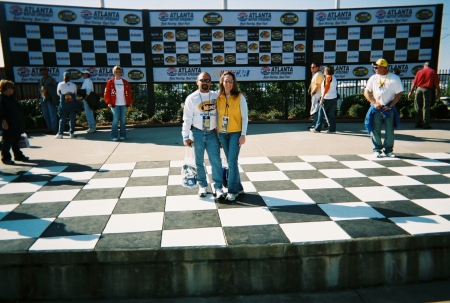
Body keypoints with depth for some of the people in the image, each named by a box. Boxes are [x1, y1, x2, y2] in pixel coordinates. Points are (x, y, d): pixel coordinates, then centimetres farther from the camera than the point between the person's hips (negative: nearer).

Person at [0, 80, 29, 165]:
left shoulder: (12, 98, 14)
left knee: (16, 141, 19)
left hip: (17, 125, 9)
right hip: (9, 126, -9)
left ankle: (18, 155, 30)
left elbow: (18, 108, 20)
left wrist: (21, 122, 19)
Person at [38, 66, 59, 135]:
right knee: (46, 115, 10)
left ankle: (54, 129, -1)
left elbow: (55, 88, -7)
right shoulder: (40, 80, 15)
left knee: (52, 114, -5)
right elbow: (40, 89, 20)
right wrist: (40, 98, 13)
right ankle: (50, 129, 18)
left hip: (50, 99, -7)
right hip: (43, 99, 7)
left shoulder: (51, 79, -4)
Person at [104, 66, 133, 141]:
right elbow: (107, 93, -2)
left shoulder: (125, 82, 10)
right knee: (116, 120, -7)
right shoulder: (110, 82, 2)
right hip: (115, 104, -3)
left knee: (123, 120, 6)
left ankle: (123, 135, 15)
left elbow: (129, 93, 11)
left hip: (124, 104, 3)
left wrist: (130, 102, 4)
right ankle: (114, 136, 0)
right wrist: (109, 102, -9)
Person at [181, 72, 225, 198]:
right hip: (197, 133, -1)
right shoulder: (191, 98, -2)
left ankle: (218, 187, 4)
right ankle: (202, 186, 22)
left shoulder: (216, 96, 4)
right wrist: (186, 136, -7)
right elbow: (187, 119, -3)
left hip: (212, 133, 1)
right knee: (199, 161, 9)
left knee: (216, 161, -3)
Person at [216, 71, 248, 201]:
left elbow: (244, 117, -6)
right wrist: (217, 133, 7)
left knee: (232, 162, -7)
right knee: (230, 162, 11)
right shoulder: (218, 98, 4)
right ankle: (238, 187, 24)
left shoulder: (239, 97, -6)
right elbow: (218, 116, 10)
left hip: (235, 133, -4)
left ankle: (232, 190, 5)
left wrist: (243, 135, -11)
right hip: (223, 134, 4)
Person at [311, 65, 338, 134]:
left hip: (327, 98, -8)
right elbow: (335, 88, 15)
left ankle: (317, 128, 6)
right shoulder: (334, 77, 16)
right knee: (331, 114, 8)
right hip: (334, 98, 8)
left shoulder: (328, 77, -8)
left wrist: (322, 97, -16)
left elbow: (326, 88, -16)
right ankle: (332, 129, 5)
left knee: (321, 113, 1)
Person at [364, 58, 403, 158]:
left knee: (390, 131, 4)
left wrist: (390, 106, -12)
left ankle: (388, 150, 17)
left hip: (389, 109, -2)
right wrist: (374, 102, -8)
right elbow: (366, 92, 5)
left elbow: (399, 94, -2)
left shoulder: (394, 78, -2)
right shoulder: (373, 78, 6)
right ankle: (377, 149, 17)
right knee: (375, 130, 4)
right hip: (376, 108, 2)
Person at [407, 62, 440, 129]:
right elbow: (436, 84, 0)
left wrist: (411, 91, 10)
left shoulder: (419, 72, 11)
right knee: (426, 108, -1)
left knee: (418, 108, 9)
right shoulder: (433, 72, 6)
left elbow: (414, 83, 6)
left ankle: (418, 123, 11)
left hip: (419, 89, 2)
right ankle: (426, 125, -2)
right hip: (427, 90, -2)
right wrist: (438, 92, 6)